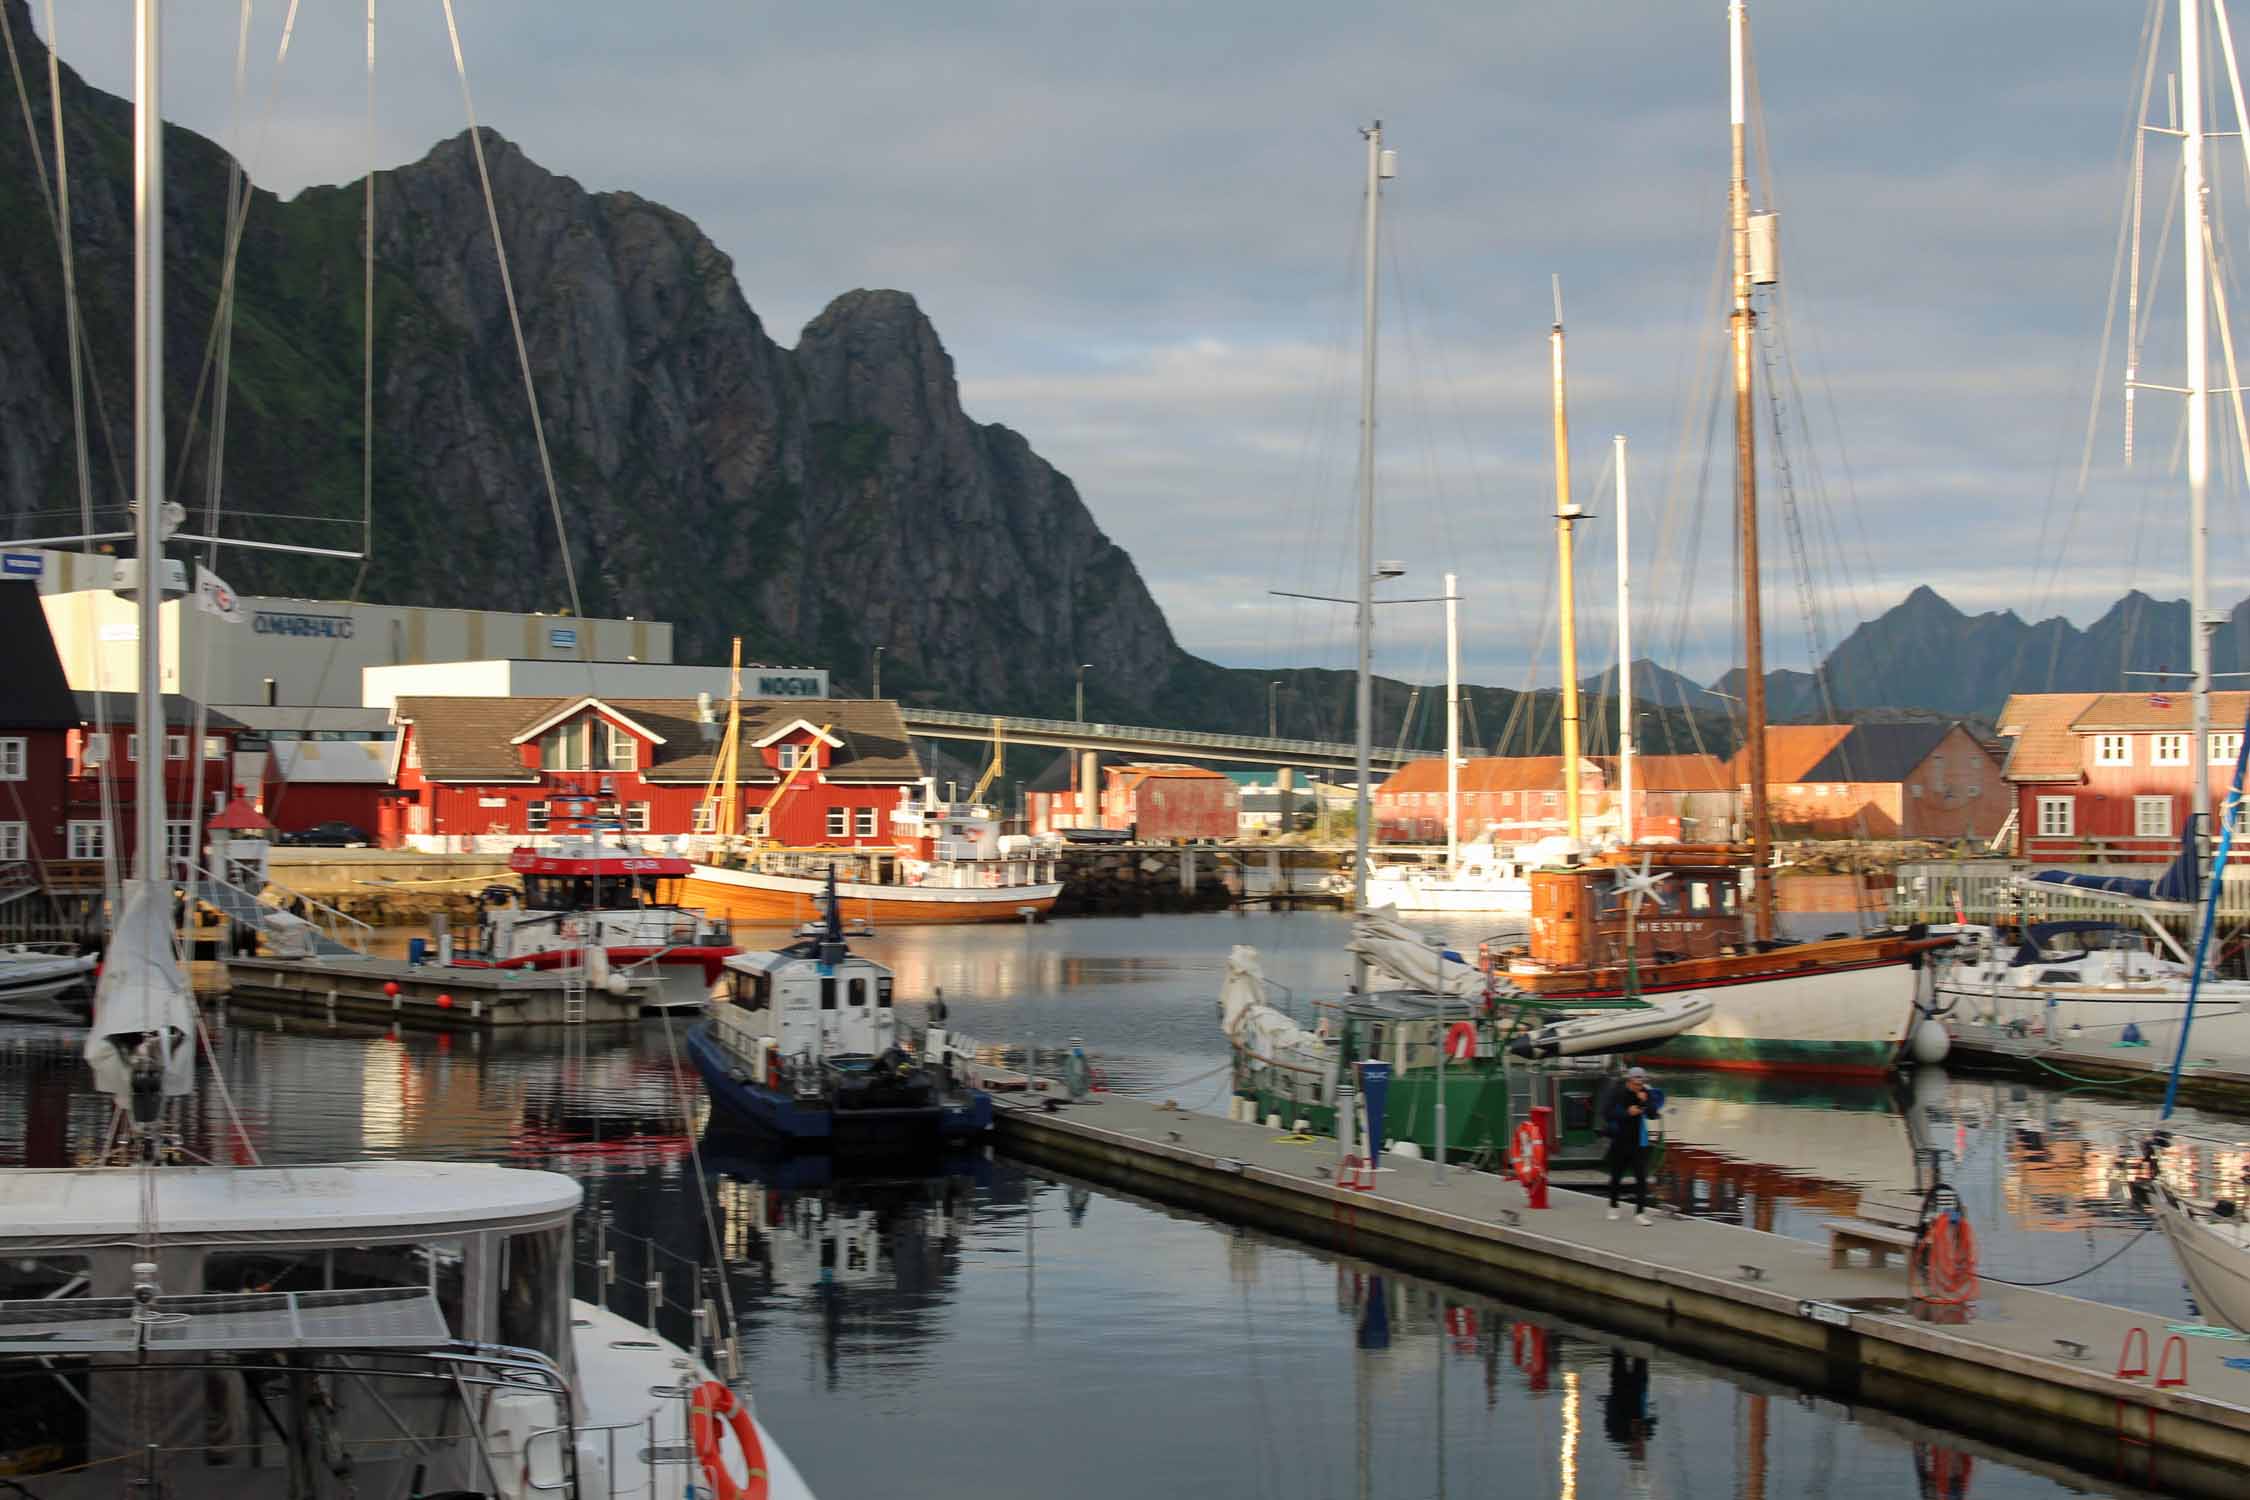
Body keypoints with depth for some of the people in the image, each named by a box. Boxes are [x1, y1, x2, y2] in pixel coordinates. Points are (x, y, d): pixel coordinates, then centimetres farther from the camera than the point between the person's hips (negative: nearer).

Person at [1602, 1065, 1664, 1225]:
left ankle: (1640, 1213, -9)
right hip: (1619, 1141, -1)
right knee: (1616, 1177, 13)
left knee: (1641, 1177, -9)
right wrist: (1627, 1113, -21)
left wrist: (1646, 1102, -20)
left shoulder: (1645, 1095, -1)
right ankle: (1613, 1207, 35)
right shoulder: (1617, 1094, -7)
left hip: (1638, 1143, 1)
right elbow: (1607, 1113, -13)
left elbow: (1653, 1115, -4)